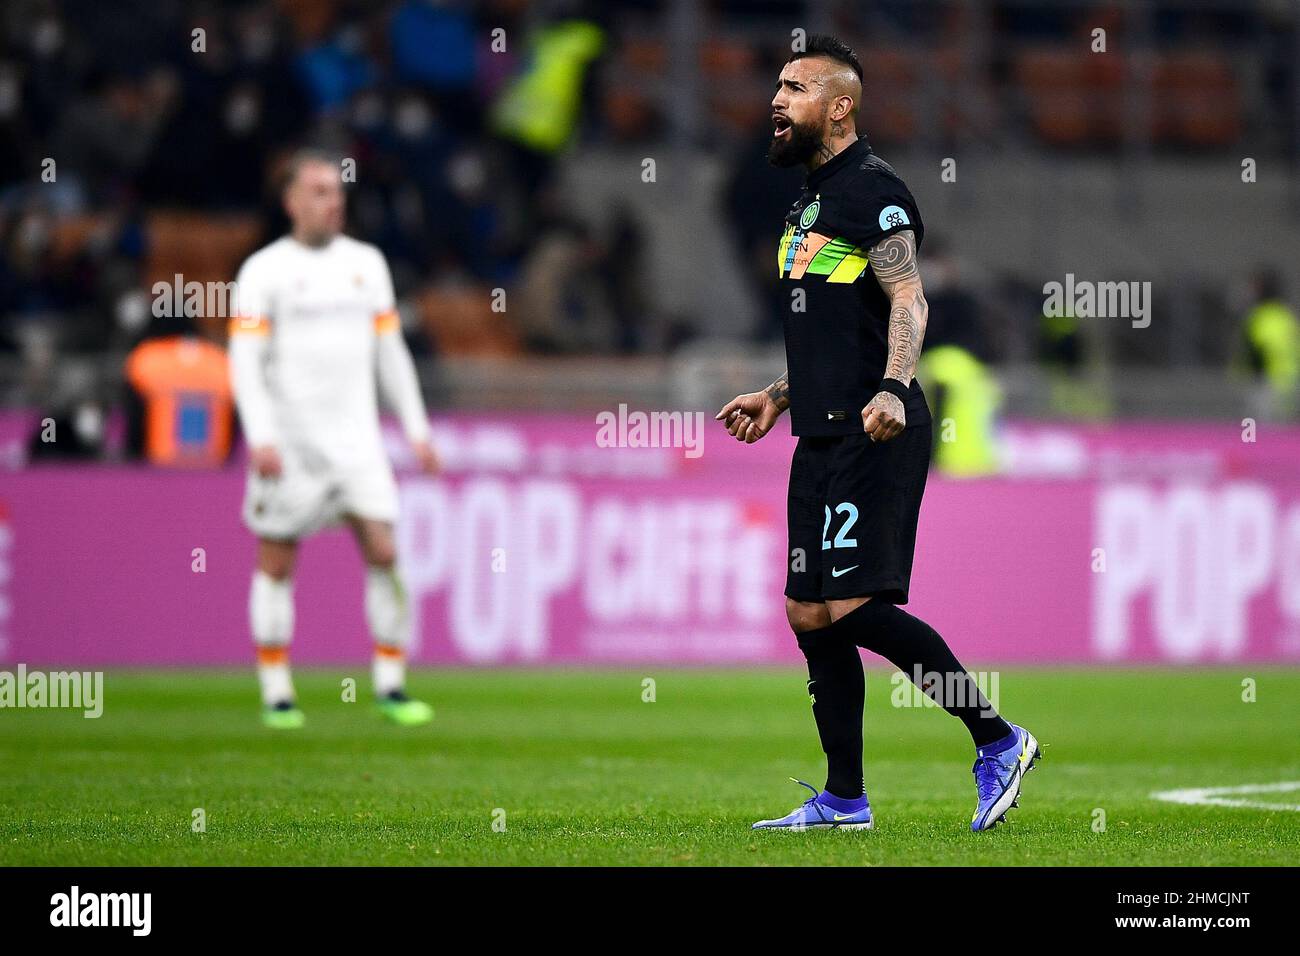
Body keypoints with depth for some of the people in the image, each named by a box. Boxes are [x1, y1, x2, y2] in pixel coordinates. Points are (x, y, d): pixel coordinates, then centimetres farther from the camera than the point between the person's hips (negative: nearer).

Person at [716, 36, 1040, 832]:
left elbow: (908, 301, -20)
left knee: (852, 606, -16)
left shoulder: (872, 190, -8)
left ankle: (999, 742, -9)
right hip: (823, 437, 10)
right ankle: (844, 801, 13)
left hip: (873, 437, -10)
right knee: (810, 615, 7)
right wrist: (777, 398, 32)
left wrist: (892, 390, -34)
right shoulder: (812, 200, 21)